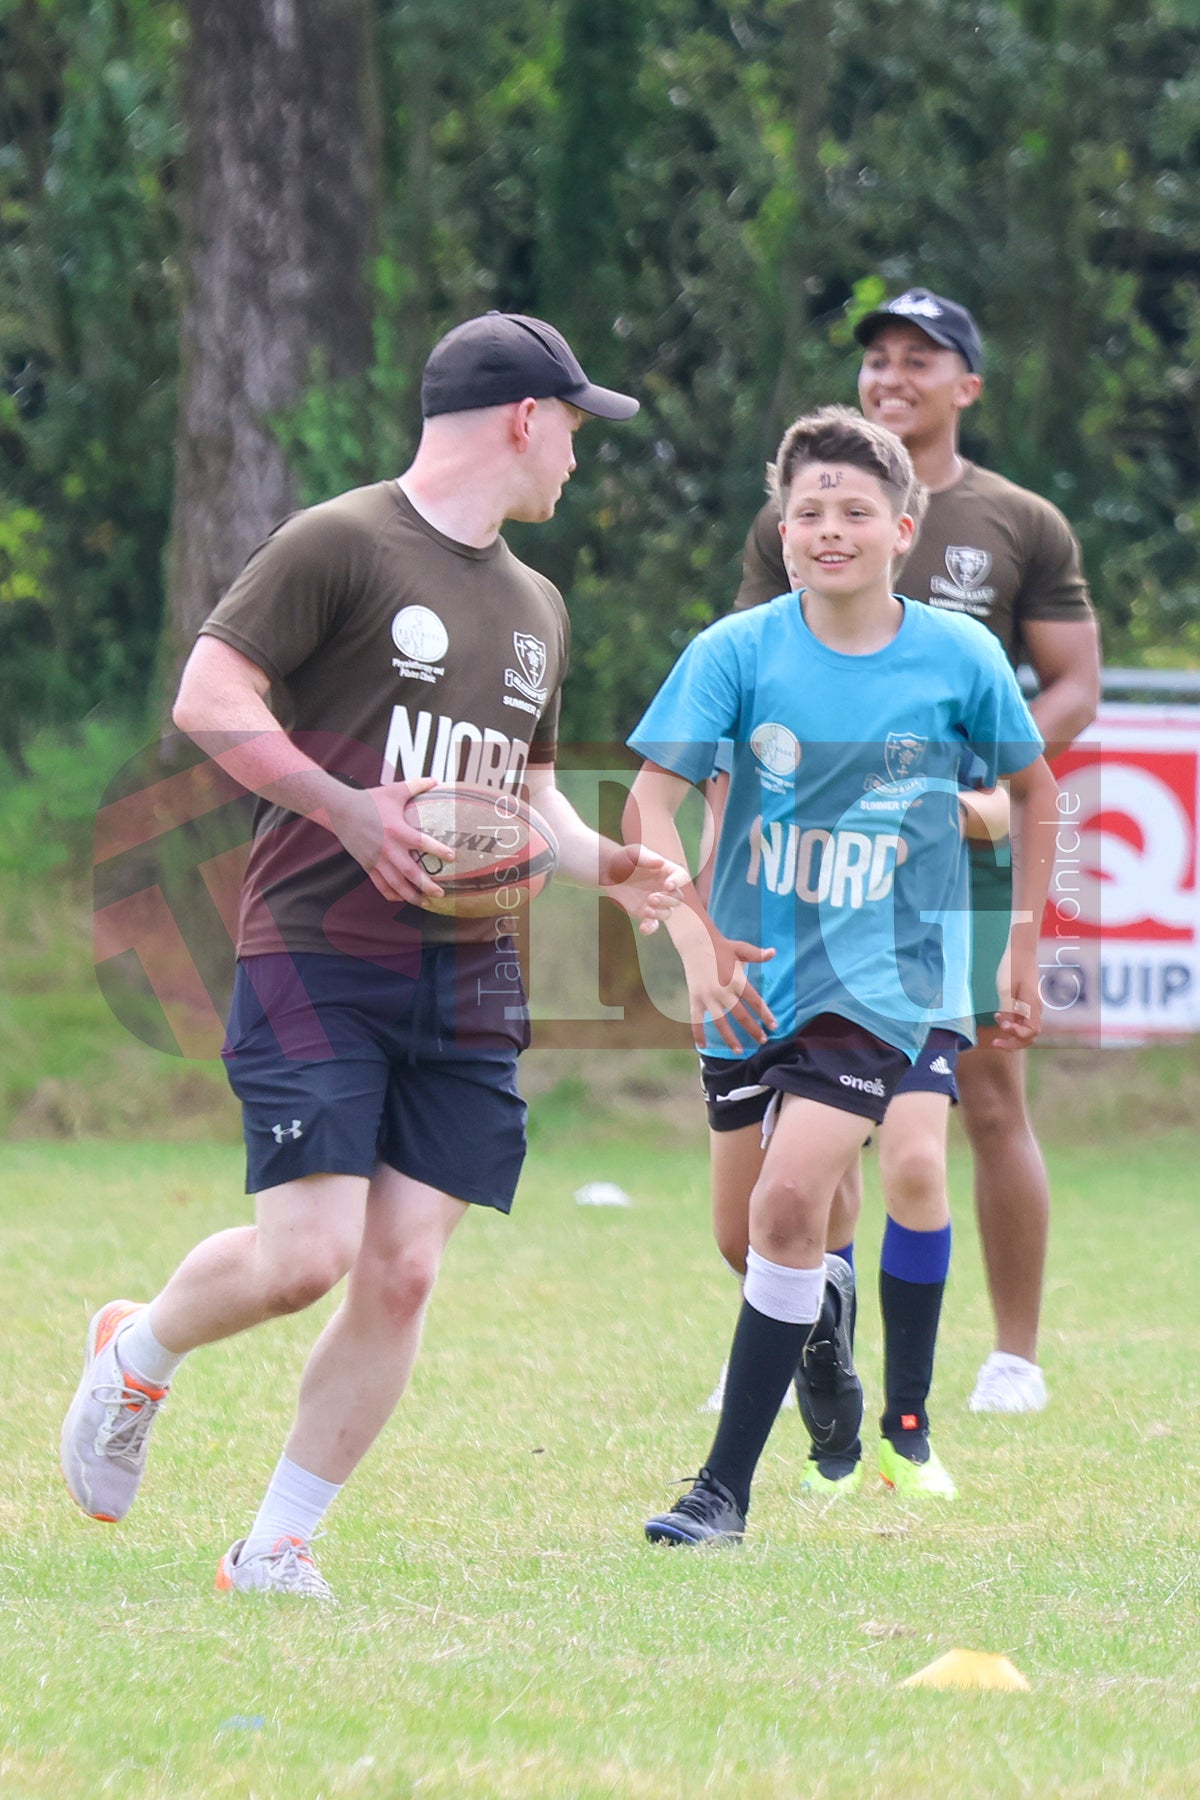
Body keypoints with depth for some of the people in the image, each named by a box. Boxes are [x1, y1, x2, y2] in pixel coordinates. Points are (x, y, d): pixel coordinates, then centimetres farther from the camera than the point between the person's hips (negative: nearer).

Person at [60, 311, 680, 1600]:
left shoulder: (535, 607, 21)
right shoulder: (342, 545, -4)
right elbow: (207, 696, -9)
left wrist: (598, 862, 12)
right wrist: (344, 808, -17)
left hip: (468, 983, 7)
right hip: (316, 952, -7)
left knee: (401, 1275, -3)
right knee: (305, 1253, -15)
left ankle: (277, 1546, 7)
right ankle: (136, 1358, 16)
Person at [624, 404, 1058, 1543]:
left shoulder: (959, 660, -5)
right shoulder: (736, 652, -7)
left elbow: (1035, 794, 11)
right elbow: (651, 799, -12)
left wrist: (1024, 956, 10)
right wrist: (694, 940, -27)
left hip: (885, 973, -2)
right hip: (753, 975, 3)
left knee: (789, 1202, -19)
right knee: (749, 1224, 9)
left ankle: (727, 1484, -13)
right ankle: (825, 1314, 48)